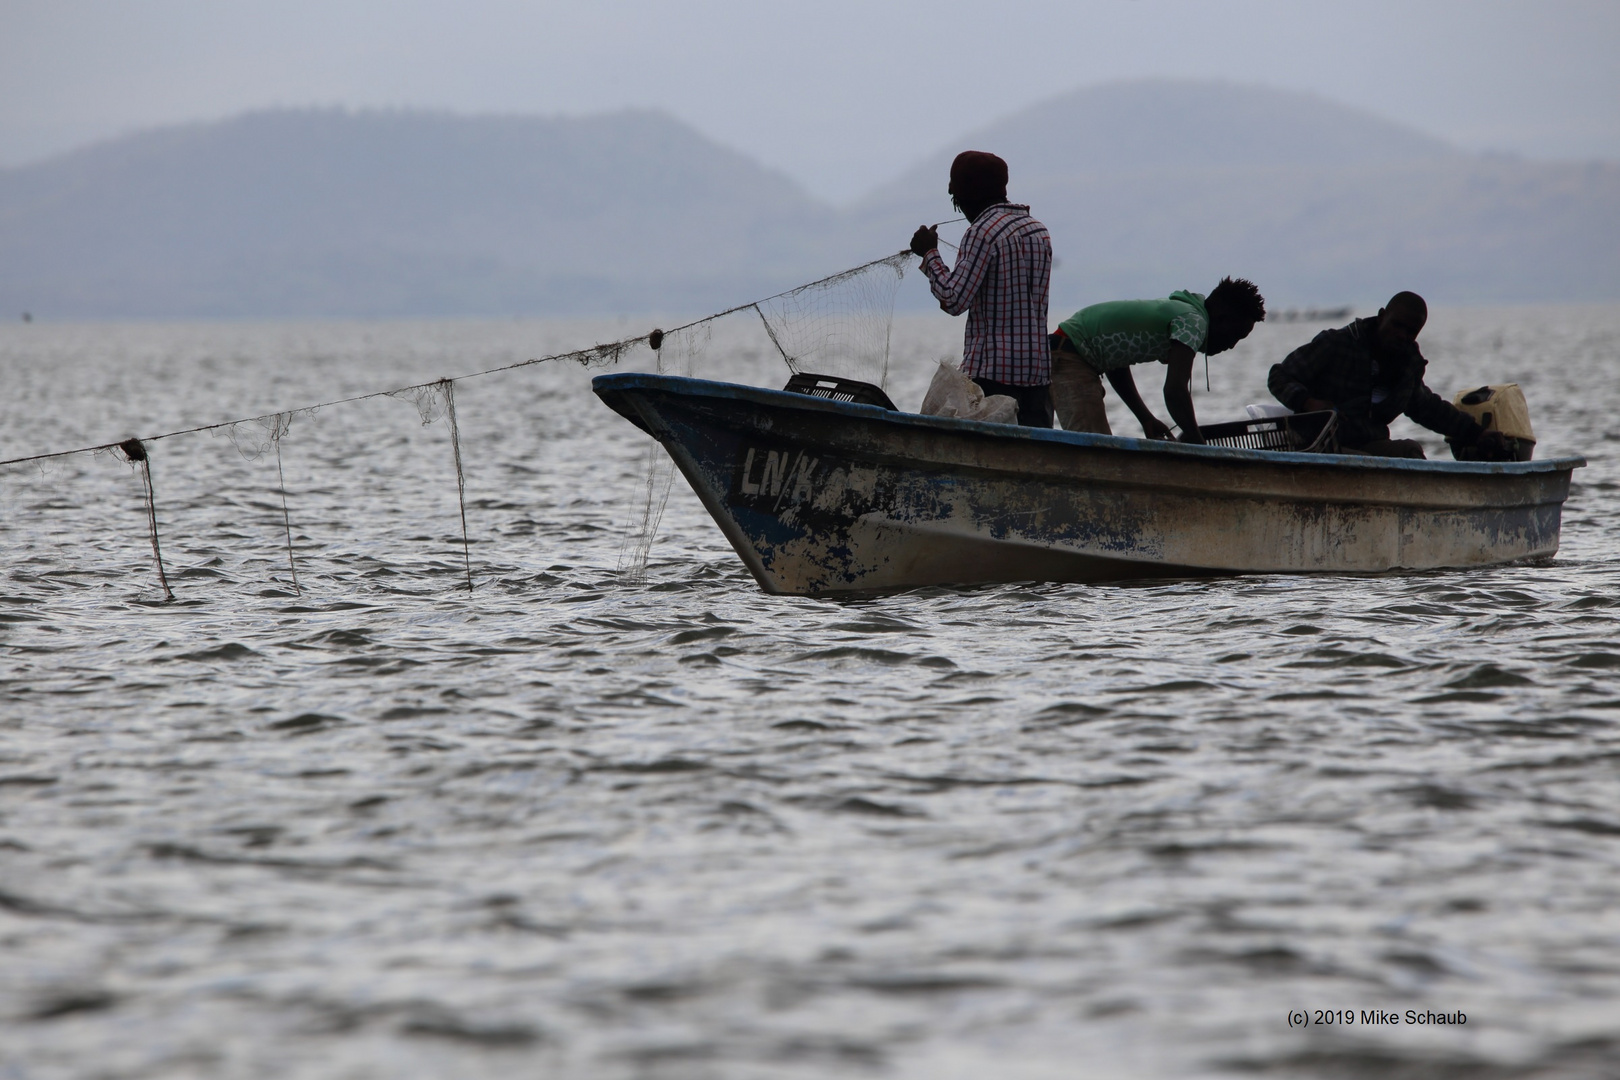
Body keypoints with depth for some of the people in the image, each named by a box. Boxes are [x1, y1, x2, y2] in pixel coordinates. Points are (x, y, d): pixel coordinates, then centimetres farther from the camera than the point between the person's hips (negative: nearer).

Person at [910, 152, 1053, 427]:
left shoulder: (982, 232, -9)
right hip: (1038, 367, 7)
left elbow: (954, 301, -14)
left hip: (991, 367, -7)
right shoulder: (1040, 231, 15)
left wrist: (929, 254, -1)